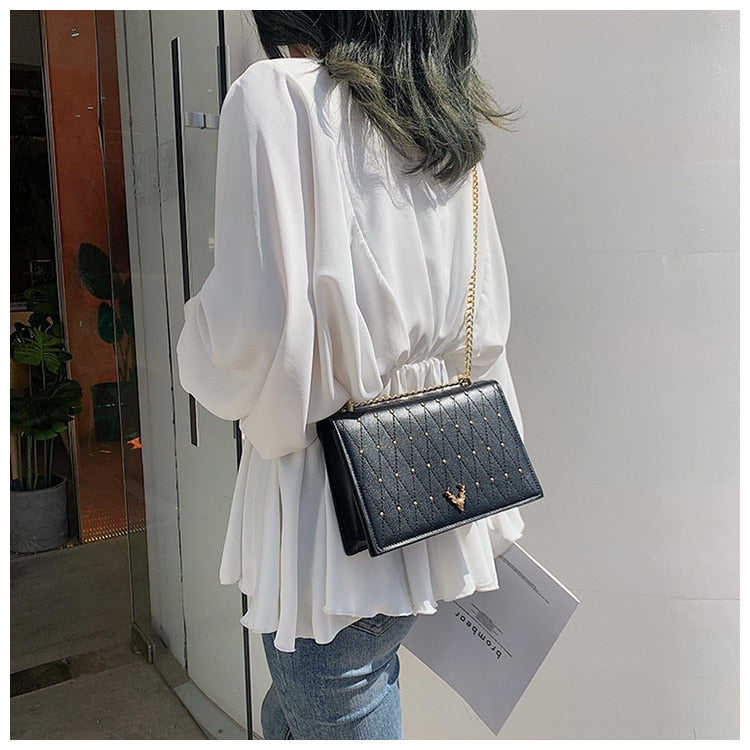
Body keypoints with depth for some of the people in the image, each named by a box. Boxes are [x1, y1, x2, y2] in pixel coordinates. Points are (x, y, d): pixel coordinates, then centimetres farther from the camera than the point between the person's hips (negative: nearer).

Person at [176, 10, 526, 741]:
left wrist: (201, 356, 0)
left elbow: (258, 330, -24)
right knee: (288, 719, 27)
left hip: (333, 516, -7)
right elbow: (484, 341, 9)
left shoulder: (277, 94, -12)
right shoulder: (449, 136, 9)